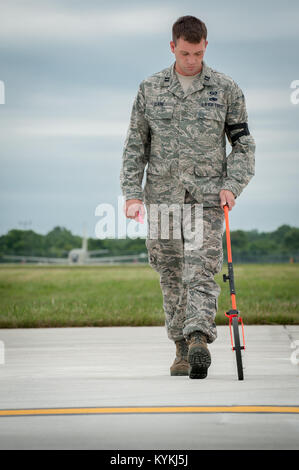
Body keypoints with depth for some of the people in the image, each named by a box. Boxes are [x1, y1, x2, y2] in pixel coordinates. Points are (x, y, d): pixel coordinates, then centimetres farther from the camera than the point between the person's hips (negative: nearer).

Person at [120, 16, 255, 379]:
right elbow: (135, 146, 10)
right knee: (171, 276, 6)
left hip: (207, 197, -2)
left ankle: (199, 339, -25)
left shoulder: (226, 89, 4)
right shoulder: (150, 89, 8)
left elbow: (243, 145, 8)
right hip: (162, 196, 2)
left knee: (200, 272, -15)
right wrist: (132, 193, 0)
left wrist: (231, 186, -7)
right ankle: (182, 349, 14)